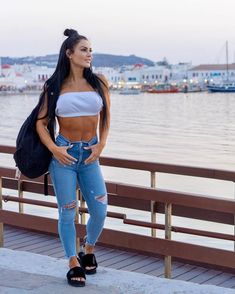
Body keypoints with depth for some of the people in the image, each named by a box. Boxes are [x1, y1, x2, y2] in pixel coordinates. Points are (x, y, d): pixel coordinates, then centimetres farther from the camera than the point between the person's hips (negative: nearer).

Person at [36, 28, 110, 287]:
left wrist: (101, 145, -3)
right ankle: (74, 264, 18)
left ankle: (89, 251, 29)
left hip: (90, 154, 2)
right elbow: (41, 122, -1)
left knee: (99, 211, 1)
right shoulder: (54, 86, -2)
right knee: (67, 212, 2)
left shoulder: (99, 82, 3)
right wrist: (54, 149, -13)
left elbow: (105, 118, 9)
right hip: (64, 154, -2)